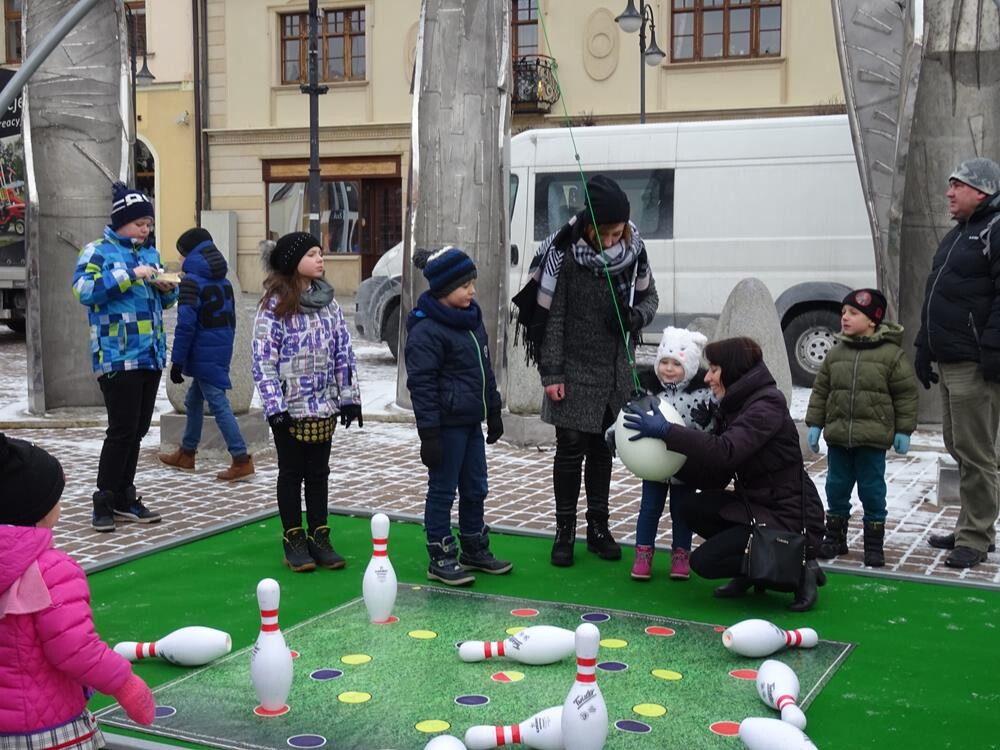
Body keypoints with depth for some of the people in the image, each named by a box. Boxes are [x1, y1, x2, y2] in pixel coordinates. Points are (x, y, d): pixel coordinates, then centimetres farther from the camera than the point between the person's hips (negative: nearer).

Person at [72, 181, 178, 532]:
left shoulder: (150, 253, 15)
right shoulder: (98, 251, -4)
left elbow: (164, 299, 22)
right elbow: (84, 289, -20)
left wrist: (168, 289, -1)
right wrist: (130, 275, -22)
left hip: (151, 355, 7)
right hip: (117, 357, -7)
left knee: (138, 429, 10)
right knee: (123, 429, -8)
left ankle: (124, 497, 20)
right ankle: (104, 501, 3)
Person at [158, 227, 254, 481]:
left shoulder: (192, 280, -13)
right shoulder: (223, 281, 12)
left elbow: (186, 324, -17)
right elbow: (230, 318, 16)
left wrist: (177, 360, -13)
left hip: (204, 353, -8)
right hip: (222, 349, 8)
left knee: (218, 403, -8)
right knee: (194, 400, 20)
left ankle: (241, 461, -11)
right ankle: (186, 454, 31)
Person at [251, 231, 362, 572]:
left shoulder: (328, 302, 6)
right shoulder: (274, 306, -10)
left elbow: (344, 352, 8)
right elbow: (263, 360, -12)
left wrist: (350, 397, 4)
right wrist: (275, 406, -16)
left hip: (324, 406, 5)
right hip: (290, 408, -4)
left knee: (318, 473, 12)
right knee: (291, 473, 8)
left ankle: (318, 538, 21)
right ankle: (293, 539, 18)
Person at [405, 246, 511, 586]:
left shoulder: (472, 318, 11)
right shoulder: (426, 330, -16)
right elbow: (421, 385, -17)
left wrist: (493, 412, 21)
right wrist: (429, 433, -19)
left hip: (472, 421, 8)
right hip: (447, 424, -8)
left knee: (475, 488, 16)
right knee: (443, 490, 2)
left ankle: (475, 550, 30)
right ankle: (441, 558, 13)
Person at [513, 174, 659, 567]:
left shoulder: (633, 250, -3)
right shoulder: (563, 253, -14)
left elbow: (650, 296, 11)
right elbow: (551, 315, -11)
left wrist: (636, 317, -13)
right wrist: (551, 373, -12)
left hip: (615, 370, 4)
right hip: (574, 369, -4)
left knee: (602, 447, 13)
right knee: (571, 448, -1)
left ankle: (598, 527, 25)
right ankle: (564, 531, 13)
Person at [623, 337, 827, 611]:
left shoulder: (767, 406, -17)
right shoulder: (735, 408, 12)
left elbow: (725, 451, -34)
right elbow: (713, 477, 6)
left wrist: (666, 431, -35)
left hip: (790, 518, -9)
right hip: (757, 506, 9)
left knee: (704, 561, -13)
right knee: (690, 508, 0)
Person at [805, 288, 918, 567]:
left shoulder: (891, 354, -6)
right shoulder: (836, 354, 5)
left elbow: (906, 394, -2)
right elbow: (820, 390, 10)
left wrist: (903, 431, -4)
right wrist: (814, 424, 6)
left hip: (873, 437, -4)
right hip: (837, 434, 4)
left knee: (872, 489, 4)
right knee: (837, 486, 11)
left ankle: (874, 543, 16)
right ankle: (835, 536, 25)